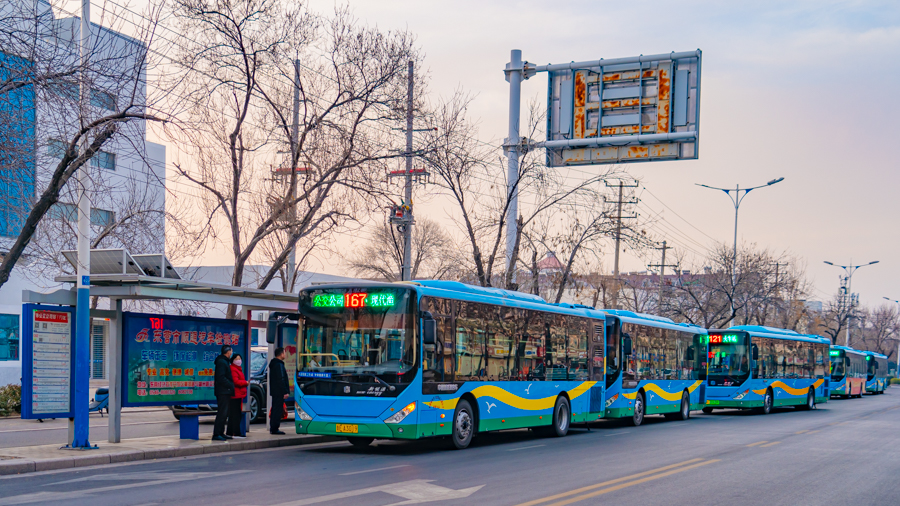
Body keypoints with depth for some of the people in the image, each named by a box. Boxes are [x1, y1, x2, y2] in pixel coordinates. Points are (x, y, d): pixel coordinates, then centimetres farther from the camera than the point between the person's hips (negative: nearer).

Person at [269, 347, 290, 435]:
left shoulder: (273, 364, 16)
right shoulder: (279, 365, -15)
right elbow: (281, 380, -20)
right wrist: (285, 392, -19)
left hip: (274, 391, 10)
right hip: (279, 392, -10)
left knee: (275, 410, 14)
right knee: (278, 410, -8)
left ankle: (273, 428, 18)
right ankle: (275, 428, -7)